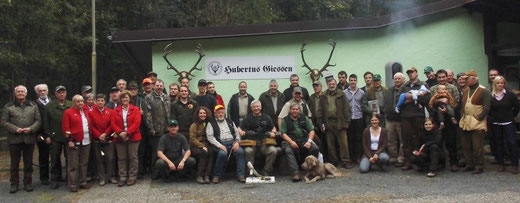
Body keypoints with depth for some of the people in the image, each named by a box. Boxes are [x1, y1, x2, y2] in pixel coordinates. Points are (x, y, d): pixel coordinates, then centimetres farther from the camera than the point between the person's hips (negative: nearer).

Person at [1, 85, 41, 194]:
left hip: (29, 139, 1)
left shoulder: (33, 105, 9)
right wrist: (15, 129, -14)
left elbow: (38, 120, 5)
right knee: (14, 163, 6)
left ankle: (28, 183, 19)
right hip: (14, 139, -1)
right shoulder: (8, 106, 3)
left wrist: (31, 129, -12)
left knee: (28, 162, 8)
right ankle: (14, 184, 15)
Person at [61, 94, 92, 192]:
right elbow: (65, 127, -7)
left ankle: (83, 182, 21)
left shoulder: (86, 112, 15)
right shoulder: (68, 112, -3)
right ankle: (72, 184, 5)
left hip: (86, 141, 6)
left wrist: (90, 137, 11)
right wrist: (70, 140, -13)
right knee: (73, 165, -1)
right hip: (74, 142, -6)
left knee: (84, 164, 12)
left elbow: (90, 125, 20)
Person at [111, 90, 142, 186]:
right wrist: (120, 132, -14)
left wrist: (127, 133, -15)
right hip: (120, 138, 3)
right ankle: (122, 178, 13)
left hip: (133, 137, -2)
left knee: (133, 157, 1)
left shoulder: (135, 109, 2)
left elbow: (137, 123, -8)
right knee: (121, 158, 6)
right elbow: (113, 124, 2)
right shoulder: (116, 111, 10)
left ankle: (132, 177, 9)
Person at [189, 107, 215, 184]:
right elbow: (192, 139, -4)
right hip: (195, 147, -3)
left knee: (212, 152, -30)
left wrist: (207, 146, -5)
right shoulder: (194, 125, 3)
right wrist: (202, 146, -15)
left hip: (206, 146, 3)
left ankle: (207, 176, -30)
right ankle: (199, 176, -27)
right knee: (204, 153, -33)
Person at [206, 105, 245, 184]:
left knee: (240, 151, -27)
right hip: (220, 144, -3)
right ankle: (216, 176, -17)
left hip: (232, 143, 3)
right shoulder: (211, 123, 11)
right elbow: (210, 137, -1)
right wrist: (220, 146, -14)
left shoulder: (230, 121, 25)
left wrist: (237, 142, -1)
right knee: (222, 153, -35)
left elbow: (237, 132, 20)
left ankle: (240, 175, -25)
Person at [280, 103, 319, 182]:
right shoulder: (285, 120, 11)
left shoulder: (304, 118, 16)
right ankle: (296, 173, -38)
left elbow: (311, 130, 10)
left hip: (304, 140, 2)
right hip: (291, 141, -2)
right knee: (288, 150, -34)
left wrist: (309, 141, -8)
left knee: (315, 148, -25)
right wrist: (291, 142, -15)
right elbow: (283, 133, 1)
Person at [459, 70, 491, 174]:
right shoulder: (466, 91, 14)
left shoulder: (483, 91, -8)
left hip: (477, 124, -7)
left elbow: (486, 108, -12)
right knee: (466, 145, 11)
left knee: (477, 146, -3)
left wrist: (478, 118, -14)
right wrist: (462, 116, 6)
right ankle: (469, 164, 23)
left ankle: (479, 166, 8)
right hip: (466, 123, 7)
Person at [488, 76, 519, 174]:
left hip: (508, 123, -2)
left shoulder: (510, 95, -3)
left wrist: (511, 116, 5)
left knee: (512, 142, -5)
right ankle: (501, 164, 16)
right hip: (495, 124, 2)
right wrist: (493, 116, 3)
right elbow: (488, 109, 11)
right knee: (499, 143, 8)